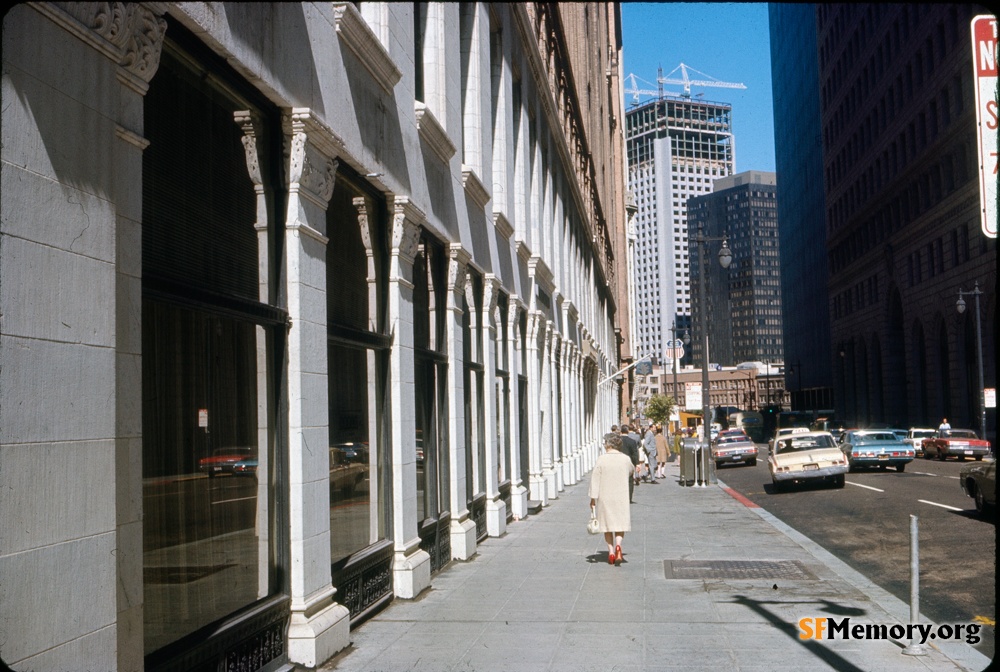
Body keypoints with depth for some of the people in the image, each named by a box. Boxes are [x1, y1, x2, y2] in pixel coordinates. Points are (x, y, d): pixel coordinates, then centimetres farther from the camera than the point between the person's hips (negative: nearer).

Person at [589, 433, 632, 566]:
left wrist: (593, 497, -5)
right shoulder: (625, 459, -4)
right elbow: (631, 471, 16)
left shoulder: (601, 460, -10)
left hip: (605, 497, -1)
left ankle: (611, 551, 11)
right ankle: (618, 545, -17)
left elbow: (595, 480, -10)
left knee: (607, 525, 13)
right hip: (622, 497, 1)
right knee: (621, 524, 8)